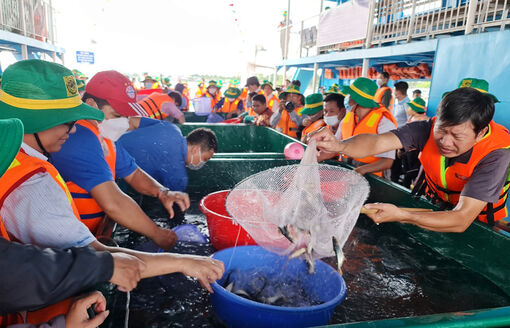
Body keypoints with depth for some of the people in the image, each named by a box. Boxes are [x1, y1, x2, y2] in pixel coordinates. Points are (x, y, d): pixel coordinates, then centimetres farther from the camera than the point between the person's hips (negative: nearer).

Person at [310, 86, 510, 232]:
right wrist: (340, 146, -57)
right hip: (435, 208, 3)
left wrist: (400, 216, -51)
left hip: (476, 224, -3)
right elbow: (377, 142, -36)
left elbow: (461, 220, -39)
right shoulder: (428, 129, -23)